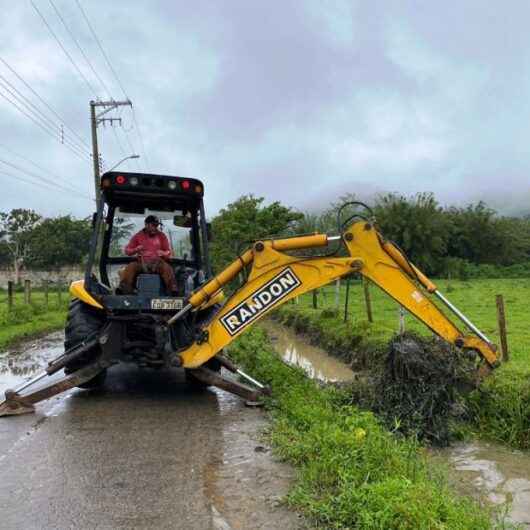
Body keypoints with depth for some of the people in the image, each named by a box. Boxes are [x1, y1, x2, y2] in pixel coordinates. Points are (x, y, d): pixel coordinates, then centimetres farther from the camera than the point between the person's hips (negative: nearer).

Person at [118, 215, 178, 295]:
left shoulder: (161, 236, 11)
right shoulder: (138, 236, 10)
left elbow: (168, 252, 14)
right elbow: (127, 250, 13)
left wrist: (163, 253, -11)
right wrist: (136, 250, -10)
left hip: (157, 262, -1)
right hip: (142, 263, 1)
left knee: (167, 267, -32)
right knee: (130, 267, -29)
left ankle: (173, 291, -40)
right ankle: (123, 290, -39)